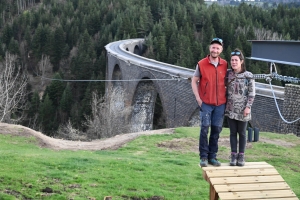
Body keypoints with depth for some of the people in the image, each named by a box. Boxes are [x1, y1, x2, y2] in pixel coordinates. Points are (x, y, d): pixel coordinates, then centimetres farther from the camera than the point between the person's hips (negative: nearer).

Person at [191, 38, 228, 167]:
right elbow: (194, 81, 1)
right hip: (206, 103, -3)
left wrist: (226, 97, 5)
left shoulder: (225, 65, 3)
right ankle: (203, 157, 3)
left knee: (216, 130, 7)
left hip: (220, 104, 3)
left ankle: (212, 156, 16)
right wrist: (198, 98, -5)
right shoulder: (201, 64, -5)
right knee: (205, 129, -6)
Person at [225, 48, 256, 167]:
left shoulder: (248, 76, -7)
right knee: (233, 132, 7)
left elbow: (251, 93, -6)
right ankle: (233, 155, 13)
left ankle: (241, 155, 16)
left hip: (242, 110, -2)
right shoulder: (228, 74, 1)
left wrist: (248, 107, -12)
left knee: (242, 133, 8)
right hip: (230, 109, 2)